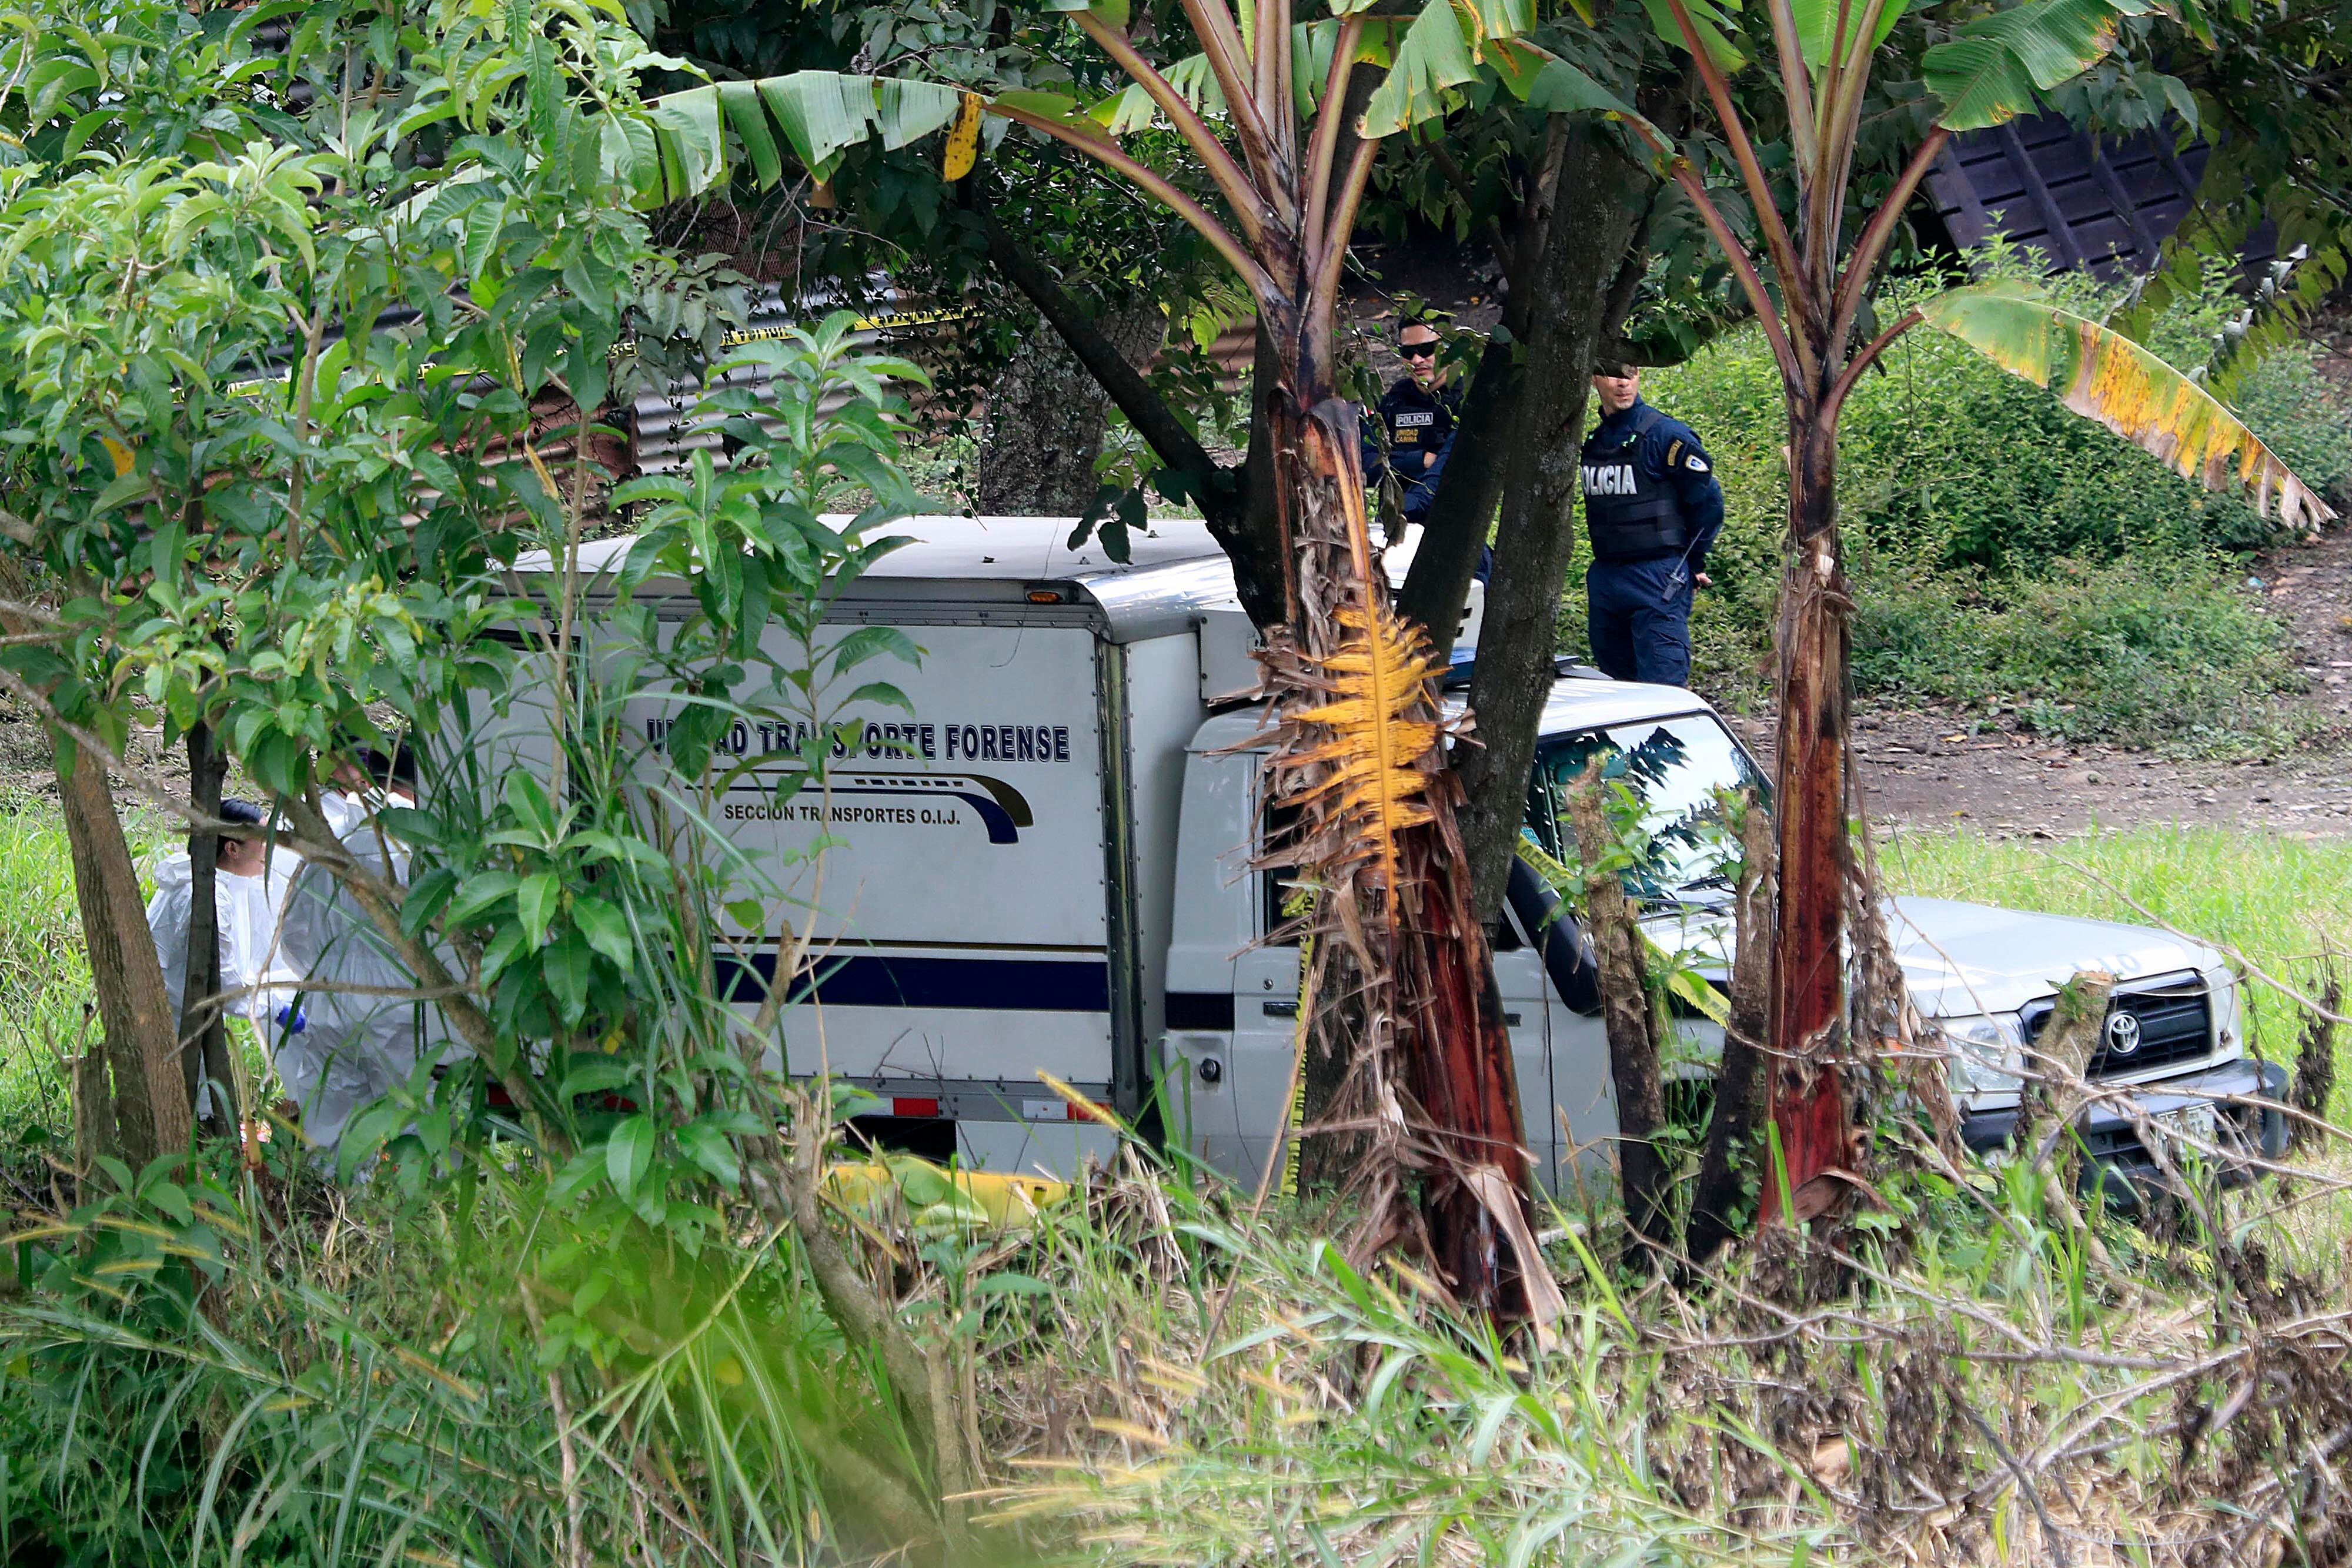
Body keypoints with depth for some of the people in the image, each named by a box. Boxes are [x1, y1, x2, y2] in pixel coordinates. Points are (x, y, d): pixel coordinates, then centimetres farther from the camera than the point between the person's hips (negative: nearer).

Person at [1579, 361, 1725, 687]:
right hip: (1604, 583, 7)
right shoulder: (1593, 441, 12)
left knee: (1663, 687, -12)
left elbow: (1708, 502, -5)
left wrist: (1694, 566, 0)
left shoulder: (1666, 435, -8)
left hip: (1657, 583, -7)